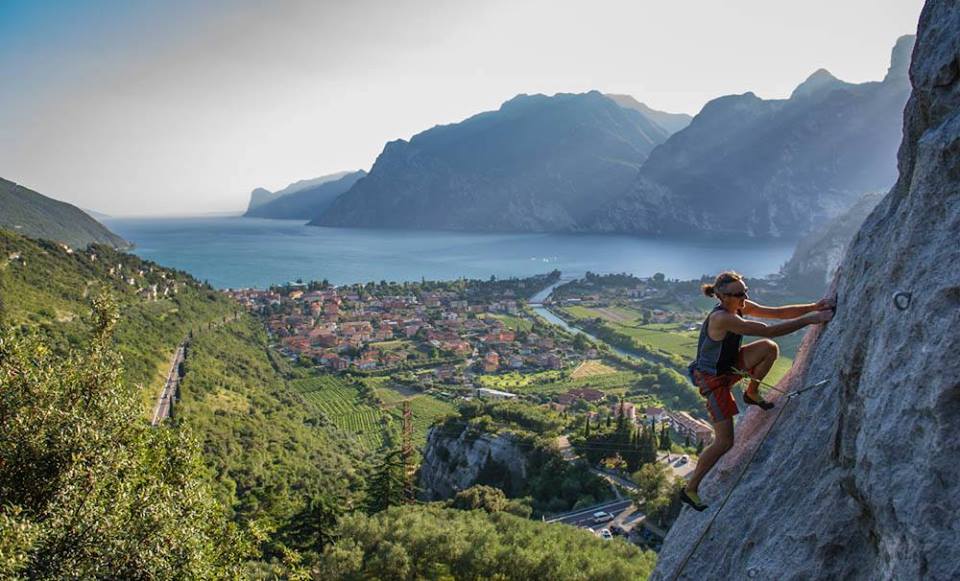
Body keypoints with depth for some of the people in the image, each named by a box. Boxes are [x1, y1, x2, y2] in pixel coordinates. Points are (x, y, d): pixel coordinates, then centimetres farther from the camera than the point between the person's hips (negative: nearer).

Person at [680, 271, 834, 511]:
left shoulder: (741, 307, -5)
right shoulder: (721, 318, -32)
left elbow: (778, 312, -4)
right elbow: (768, 330, -35)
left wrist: (813, 307, -17)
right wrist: (809, 320, -32)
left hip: (729, 365, 8)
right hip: (713, 379, -8)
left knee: (770, 348, -11)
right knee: (724, 442, -8)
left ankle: (752, 393, 14)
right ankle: (690, 489, 7)